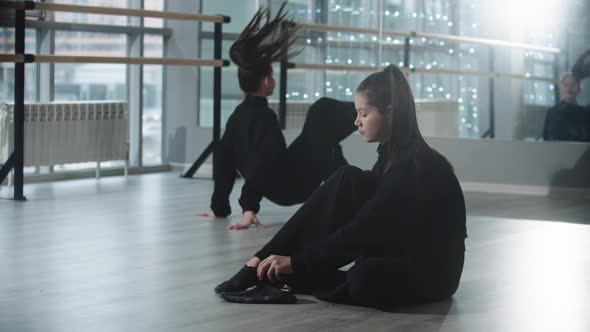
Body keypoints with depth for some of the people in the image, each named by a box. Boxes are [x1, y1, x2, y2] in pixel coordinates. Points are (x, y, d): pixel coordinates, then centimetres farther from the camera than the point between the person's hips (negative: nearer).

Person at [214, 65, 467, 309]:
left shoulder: (416, 165, -25)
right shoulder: (391, 153, 2)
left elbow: (362, 231, -27)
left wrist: (297, 262, -25)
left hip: (433, 273, -8)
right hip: (398, 255, 8)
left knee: (363, 279, -39)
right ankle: (261, 266, -15)